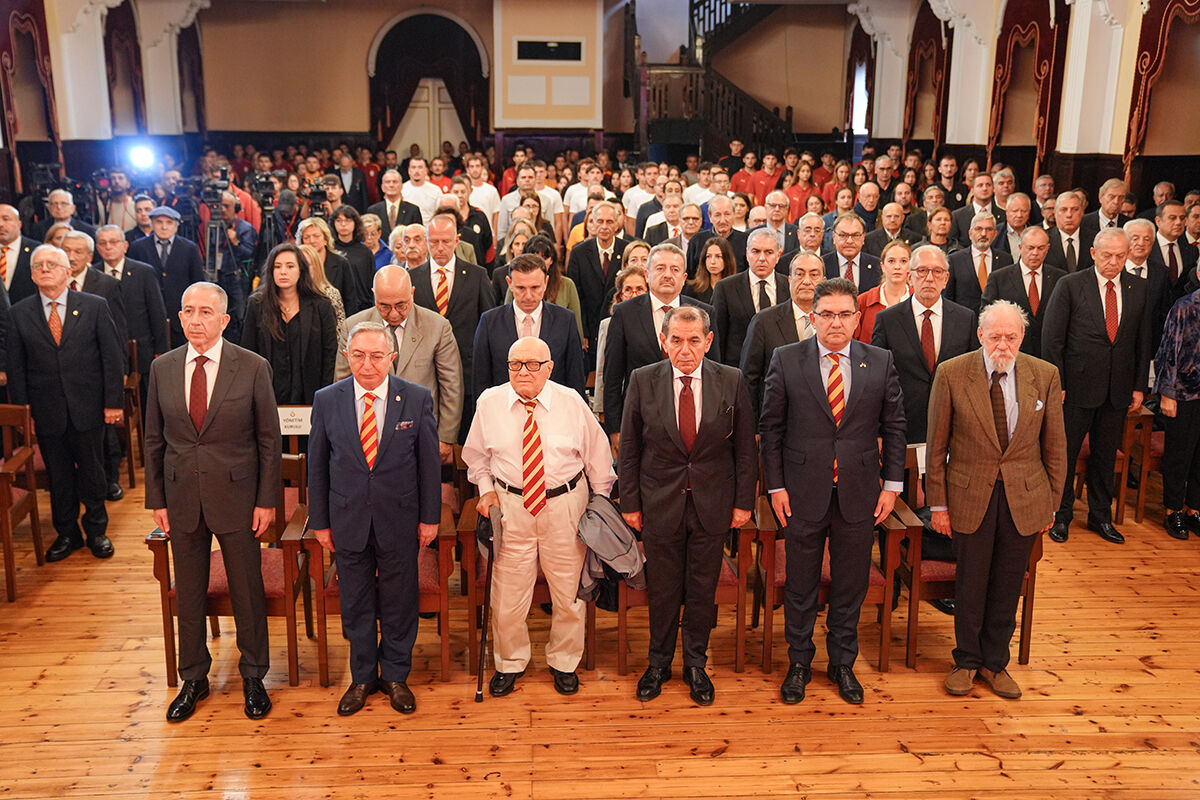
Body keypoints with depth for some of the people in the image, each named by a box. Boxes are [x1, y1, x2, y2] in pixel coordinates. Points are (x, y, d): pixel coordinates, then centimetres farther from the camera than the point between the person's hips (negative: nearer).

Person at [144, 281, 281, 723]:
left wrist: (267, 500, -7)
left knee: (247, 589, 8)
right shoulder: (162, 368, 2)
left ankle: (253, 677, 27)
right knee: (187, 591, 13)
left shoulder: (253, 367, -8)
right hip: (182, 497, 3)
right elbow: (154, 440, 7)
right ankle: (193, 678, 32)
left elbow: (269, 439, -5)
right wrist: (156, 499, 4)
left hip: (237, 496, -3)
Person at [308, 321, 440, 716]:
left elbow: (430, 462, -2)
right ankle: (362, 678, 31)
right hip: (348, 520, 1)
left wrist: (430, 517, -1)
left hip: (399, 520, -1)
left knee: (399, 601, 11)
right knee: (355, 603, 13)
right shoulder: (327, 401, -3)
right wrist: (319, 521, 3)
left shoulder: (417, 398, -7)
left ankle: (395, 676, 30)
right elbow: (317, 465, 3)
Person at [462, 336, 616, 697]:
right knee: (508, 592, 8)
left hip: (565, 504, 0)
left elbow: (597, 454, 4)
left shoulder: (571, 403, -7)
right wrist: (486, 488, 1)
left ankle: (563, 661, 35)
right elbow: (476, 454, 12)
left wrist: (601, 499, 7)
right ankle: (510, 663, 33)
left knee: (568, 591, 11)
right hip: (510, 504, 1)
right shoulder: (490, 402, -4)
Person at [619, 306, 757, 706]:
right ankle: (659, 662, 32)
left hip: (712, 506, 1)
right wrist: (630, 503, -1)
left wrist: (743, 502, 0)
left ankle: (695, 665, 31)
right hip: (660, 504, 0)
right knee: (663, 590, 11)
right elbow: (629, 448, 0)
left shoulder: (732, 381, -5)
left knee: (702, 590, 12)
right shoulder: (643, 381, -5)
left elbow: (746, 448, 1)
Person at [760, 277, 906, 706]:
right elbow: (771, 427, 0)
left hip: (859, 494, 1)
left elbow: (894, 426, 7)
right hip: (803, 493, -1)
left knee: (851, 585, 13)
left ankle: (843, 663, 32)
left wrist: (892, 483, 2)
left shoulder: (880, 362, 1)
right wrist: (775, 485, -4)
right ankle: (799, 662, 30)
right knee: (800, 584, 11)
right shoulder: (786, 360, -3)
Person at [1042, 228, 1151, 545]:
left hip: (1118, 389, 3)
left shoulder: (1139, 288, 5)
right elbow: (1052, 339, -7)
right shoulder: (1070, 285, -6)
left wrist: (1139, 386, 5)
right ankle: (1061, 515, 21)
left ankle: (1100, 516, 28)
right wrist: (1056, 384, -10)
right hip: (1077, 387, -3)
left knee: (1105, 455, 14)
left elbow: (1143, 340, 9)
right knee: (1064, 453, 6)